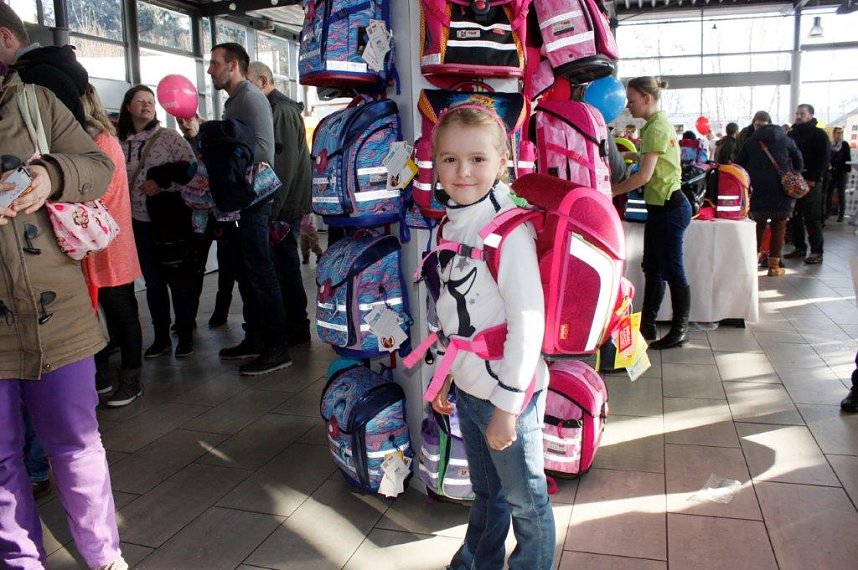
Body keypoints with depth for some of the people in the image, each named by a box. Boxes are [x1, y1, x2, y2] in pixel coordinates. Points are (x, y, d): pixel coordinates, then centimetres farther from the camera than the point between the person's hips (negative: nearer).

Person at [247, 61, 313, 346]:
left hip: (284, 205, -10)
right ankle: (295, 327, 22)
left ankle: (296, 330, 5)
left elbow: (283, 165, -20)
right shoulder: (275, 108, 19)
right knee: (285, 266, 13)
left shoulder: (281, 110, -12)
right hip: (283, 203, 10)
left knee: (284, 267, -4)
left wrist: (272, 209, -21)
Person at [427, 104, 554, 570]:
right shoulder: (450, 225, 4)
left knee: (525, 501, 13)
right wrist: (445, 374, 16)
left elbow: (528, 322, -23)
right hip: (466, 387, 8)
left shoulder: (509, 229, -20)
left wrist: (507, 404, -21)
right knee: (486, 493, 27)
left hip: (508, 392, -7)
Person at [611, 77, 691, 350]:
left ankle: (680, 330, 12)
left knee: (672, 270, 0)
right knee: (652, 267, 14)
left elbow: (644, 175, -23)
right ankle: (647, 325, 23)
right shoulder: (658, 123, 14)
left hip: (669, 207, -10)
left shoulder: (656, 128, -17)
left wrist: (610, 191, -17)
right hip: (661, 206, 10)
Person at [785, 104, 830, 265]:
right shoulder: (791, 134, 17)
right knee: (794, 217, 6)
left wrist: (813, 179, -14)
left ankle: (817, 251, -1)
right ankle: (799, 247, 14)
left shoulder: (819, 134, 1)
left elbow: (825, 158, -6)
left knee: (812, 218, -5)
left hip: (810, 183, -5)